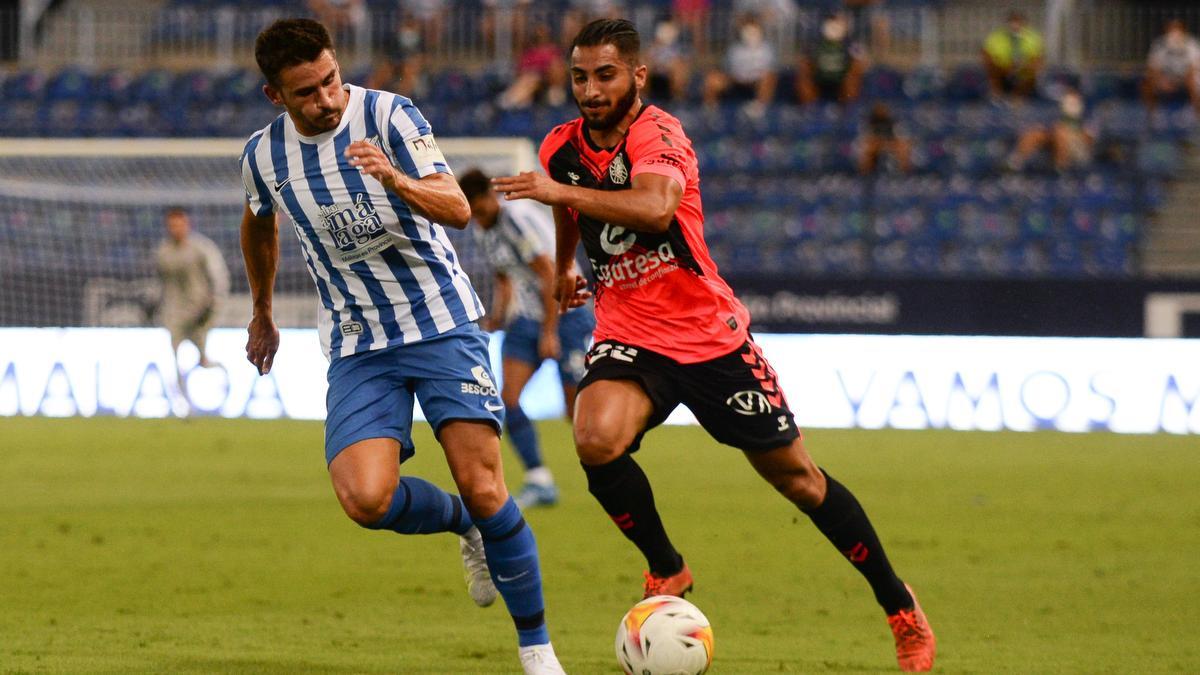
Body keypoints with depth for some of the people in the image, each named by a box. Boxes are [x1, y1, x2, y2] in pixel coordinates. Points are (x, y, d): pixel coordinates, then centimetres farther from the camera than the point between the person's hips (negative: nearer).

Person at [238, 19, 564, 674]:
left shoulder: (389, 116, -10)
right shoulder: (263, 156, 1)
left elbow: (457, 208, -19)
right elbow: (259, 224, 24)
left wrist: (396, 181, -39)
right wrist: (262, 315, 34)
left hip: (442, 324, -3)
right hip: (358, 347, 3)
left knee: (483, 488, -12)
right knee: (366, 499, -20)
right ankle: (463, 524, 14)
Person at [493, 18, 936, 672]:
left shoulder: (657, 133, -18)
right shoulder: (562, 148, 1)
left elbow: (655, 206, -41)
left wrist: (557, 190, -43)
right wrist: (563, 268, 41)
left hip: (709, 332, -4)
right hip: (627, 334, 4)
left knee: (794, 474, 4)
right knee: (596, 440, -28)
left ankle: (898, 602, 21)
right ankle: (666, 570, -4)